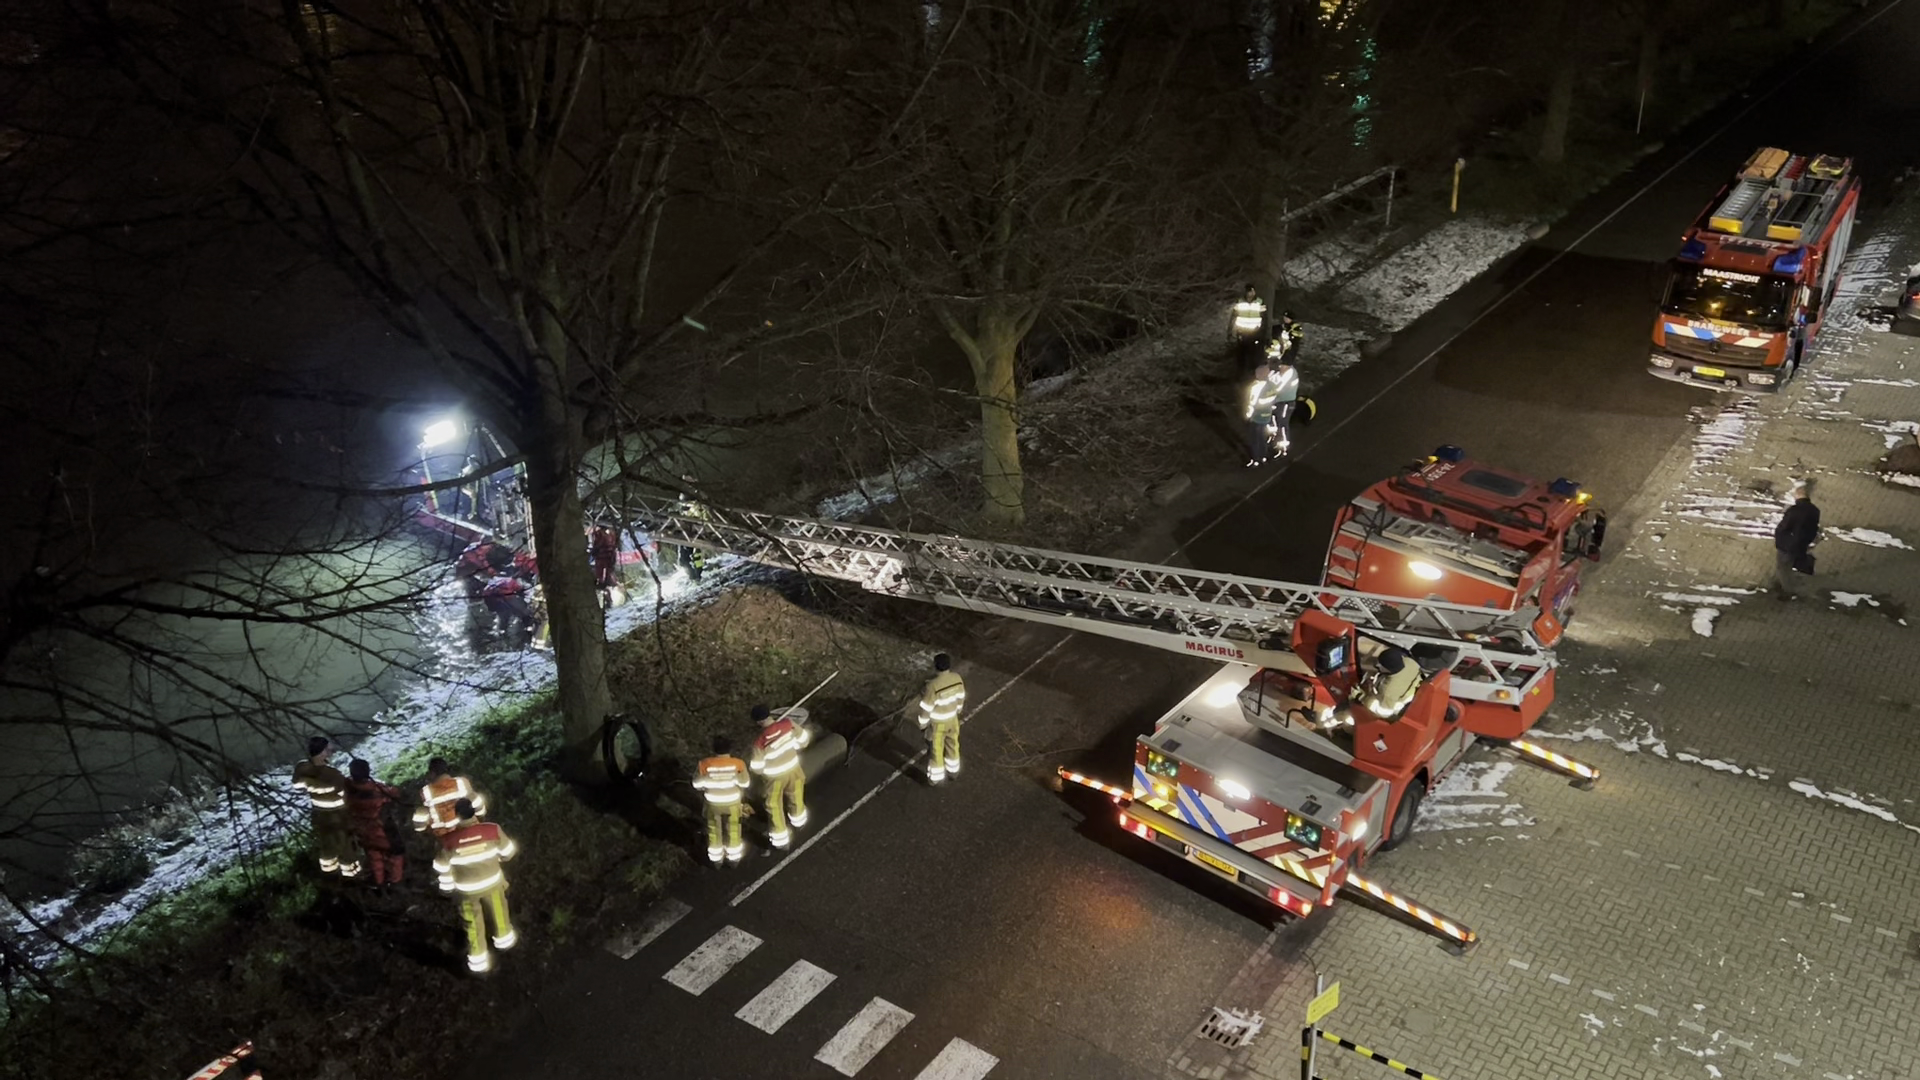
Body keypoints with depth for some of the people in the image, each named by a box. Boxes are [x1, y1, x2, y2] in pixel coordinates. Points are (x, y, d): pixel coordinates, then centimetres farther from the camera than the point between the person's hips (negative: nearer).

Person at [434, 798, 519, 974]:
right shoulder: (492, 830, -26)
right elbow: (508, 851, -8)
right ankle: (504, 938, 53)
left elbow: (442, 867, -12)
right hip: (492, 881, 1)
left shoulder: (448, 840, -28)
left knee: (473, 923, 20)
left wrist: (447, 886, 8)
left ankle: (479, 959, 35)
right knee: (498, 911, 29)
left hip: (466, 888, -1)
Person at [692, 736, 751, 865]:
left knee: (714, 830, 22)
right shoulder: (738, 764, -22)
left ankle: (716, 859, 36)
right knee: (732, 830, 21)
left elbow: (697, 784, -10)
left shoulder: (705, 764, -21)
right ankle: (734, 857, 37)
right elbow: (743, 784, -12)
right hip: (732, 802, 0)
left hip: (713, 803, 0)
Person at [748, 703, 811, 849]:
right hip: (793, 768, 4)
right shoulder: (787, 723, -23)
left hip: (775, 776, -4)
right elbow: (803, 740, -6)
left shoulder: (760, 741, -31)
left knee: (775, 806, 18)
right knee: (795, 795, 31)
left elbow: (757, 768, -18)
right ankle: (799, 821, 57)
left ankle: (780, 839, 32)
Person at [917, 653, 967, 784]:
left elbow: (926, 707, -24)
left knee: (935, 749, 16)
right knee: (952, 744, 27)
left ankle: (935, 776, 33)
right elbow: (960, 697, -1)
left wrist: (923, 722, -7)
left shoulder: (933, 685, -36)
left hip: (937, 723, -5)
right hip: (952, 718, 5)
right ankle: (953, 770, 47)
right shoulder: (956, 678, -18)